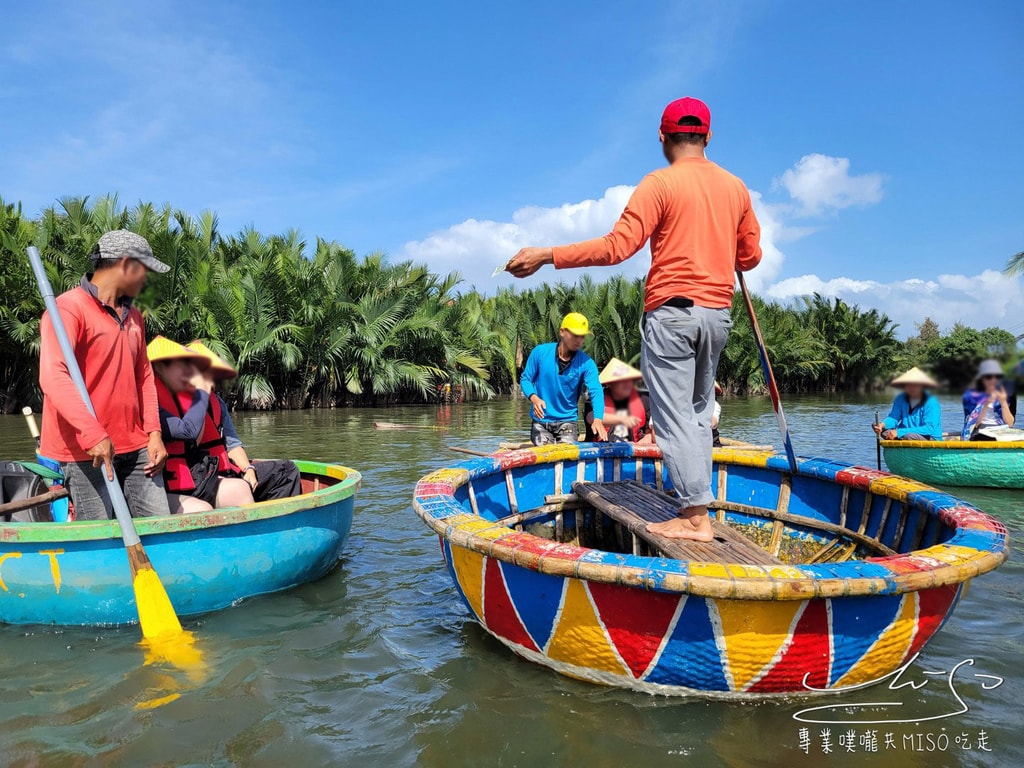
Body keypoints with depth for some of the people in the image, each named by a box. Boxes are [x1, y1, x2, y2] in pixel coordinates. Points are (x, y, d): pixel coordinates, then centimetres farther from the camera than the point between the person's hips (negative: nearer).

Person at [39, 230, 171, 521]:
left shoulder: (134, 317, 16)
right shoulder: (68, 308, -9)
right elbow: (53, 378, -21)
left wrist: (154, 433, 9)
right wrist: (94, 434, -28)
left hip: (136, 445, 7)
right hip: (86, 450, -7)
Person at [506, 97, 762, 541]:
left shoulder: (660, 184, -7)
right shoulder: (736, 187, 11)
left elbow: (618, 246, -18)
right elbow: (750, 257, 17)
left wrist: (547, 256, -16)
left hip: (671, 310, -6)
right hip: (718, 313, 6)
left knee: (674, 414, -3)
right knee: (698, 411, 15)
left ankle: (695, 515, -3)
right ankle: (697, 503, 18)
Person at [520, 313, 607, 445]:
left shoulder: (586, 363, -8)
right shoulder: (540, 352, -6)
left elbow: (596, 391, -20)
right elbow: (525, 379, 1)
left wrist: (598, 419, -38)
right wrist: (533, 397, -20)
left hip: (568, 421, 0)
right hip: (541, 421, 0)